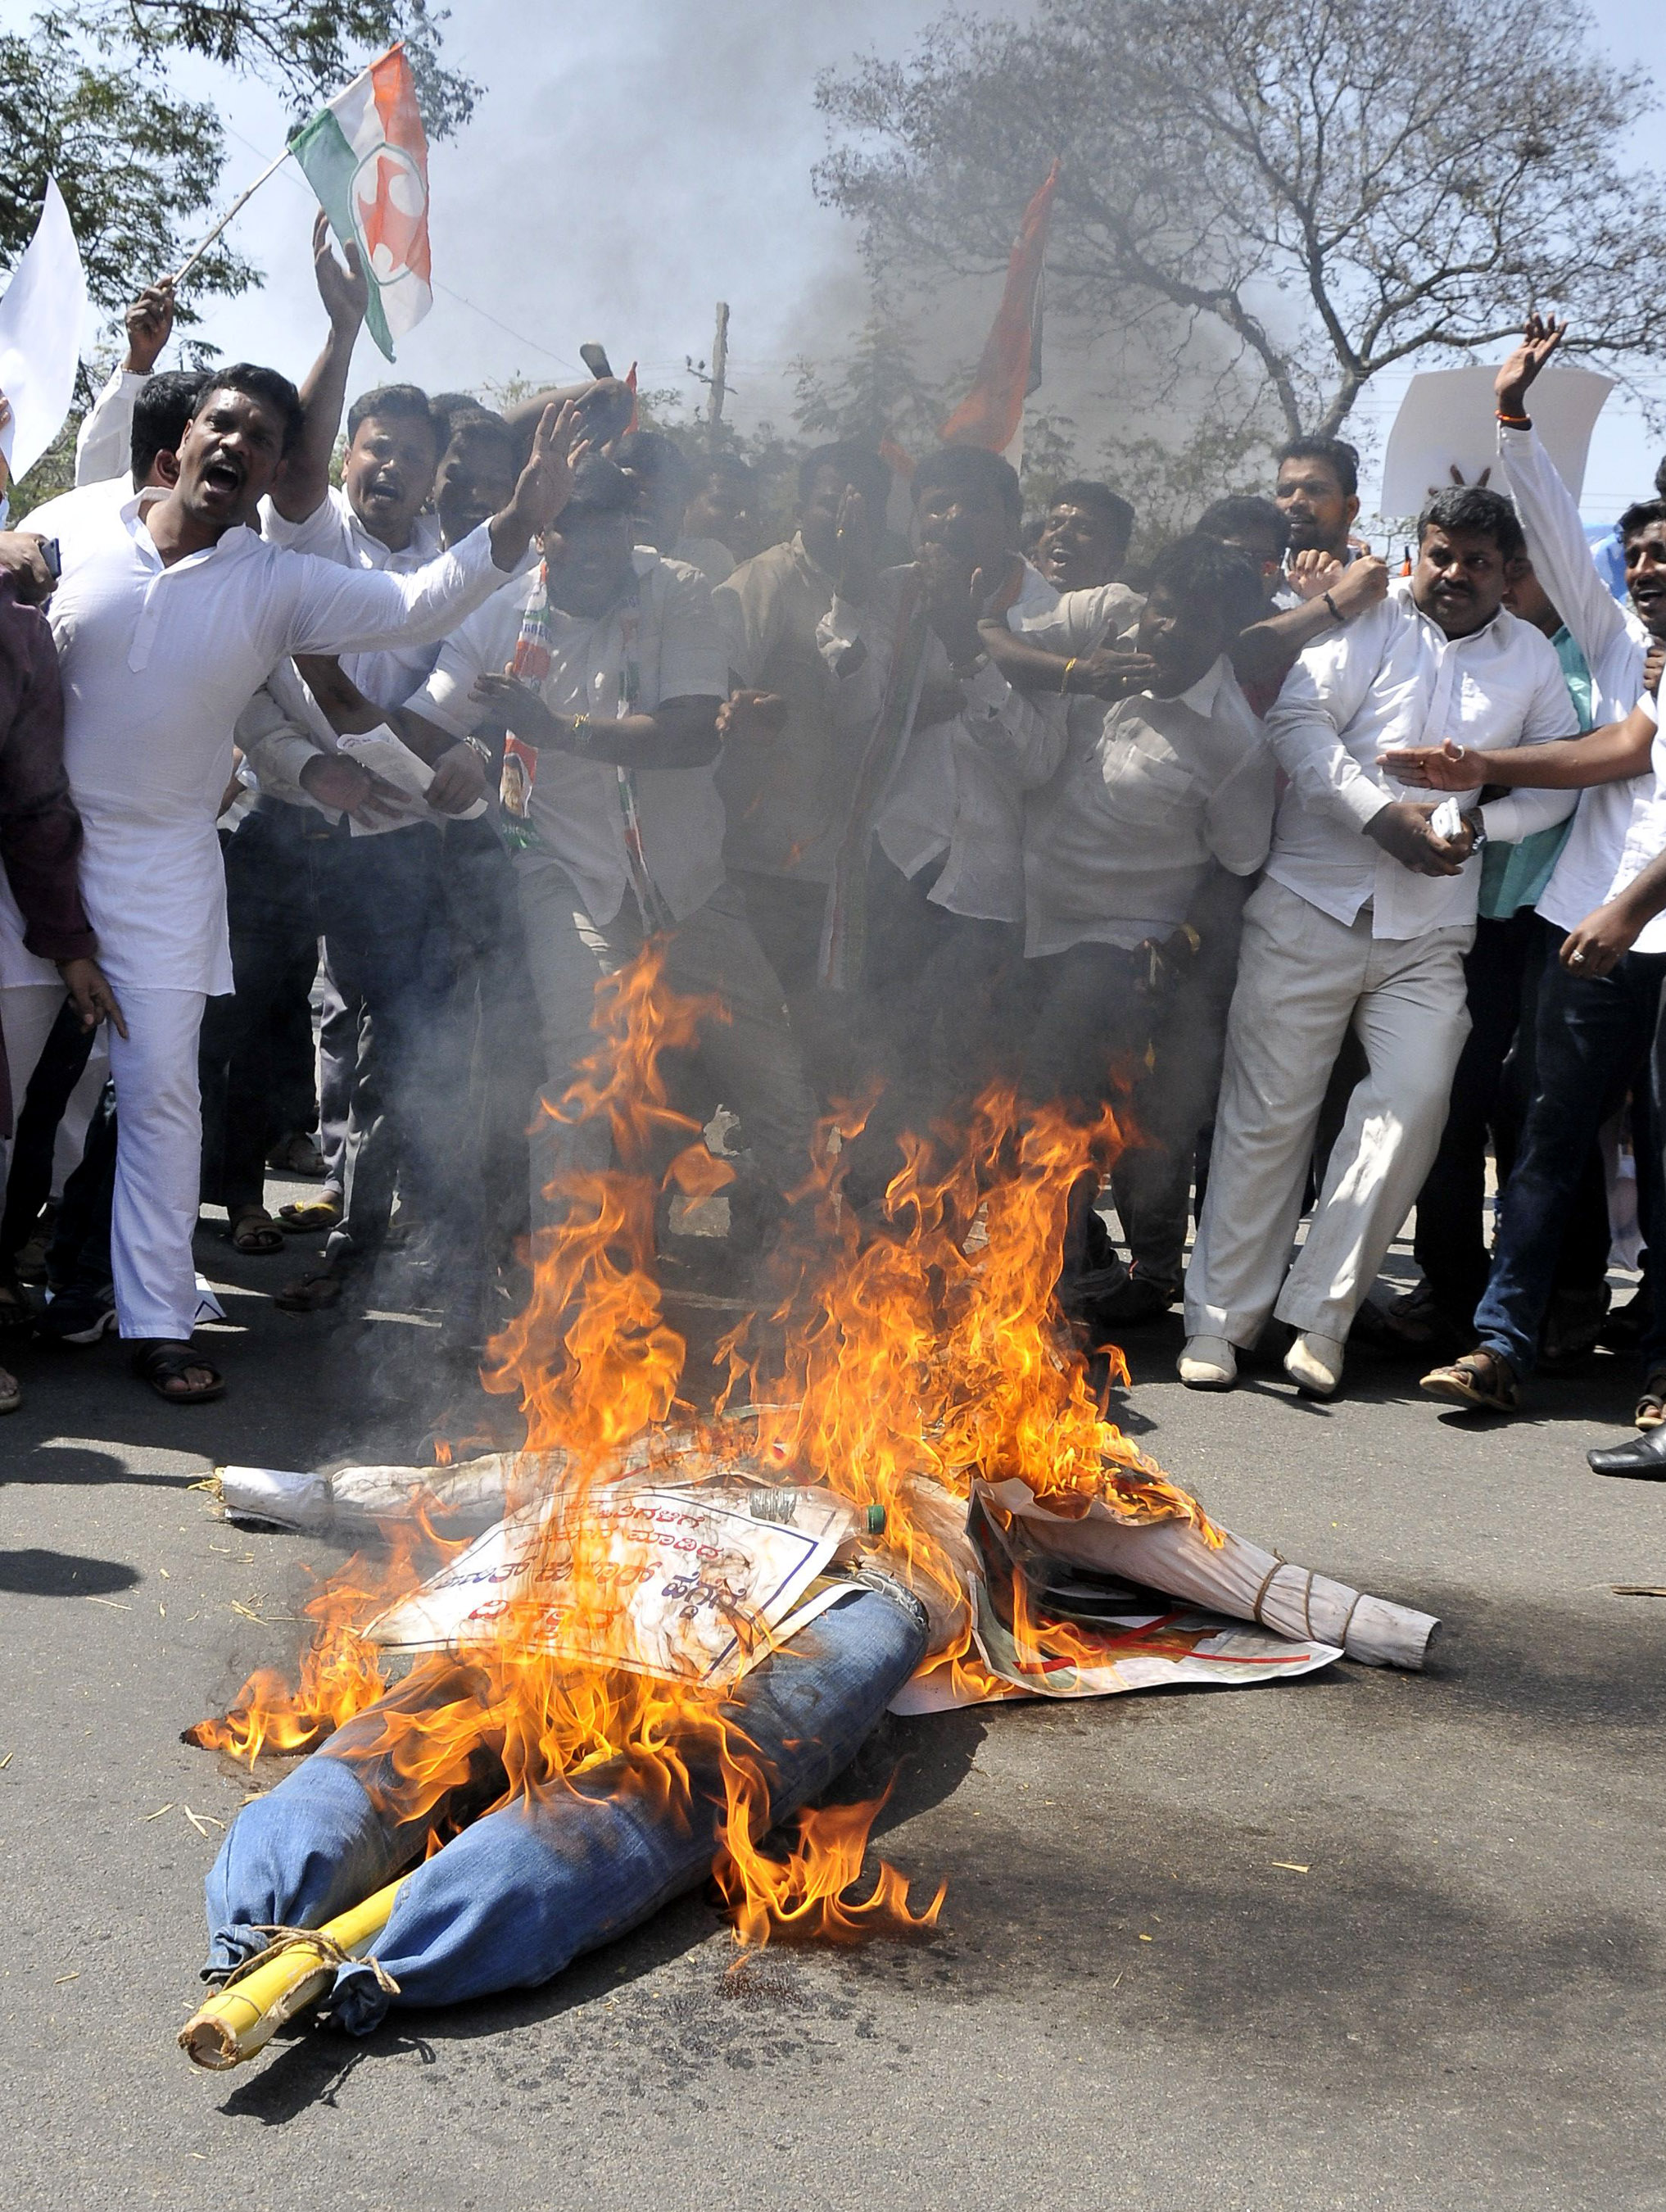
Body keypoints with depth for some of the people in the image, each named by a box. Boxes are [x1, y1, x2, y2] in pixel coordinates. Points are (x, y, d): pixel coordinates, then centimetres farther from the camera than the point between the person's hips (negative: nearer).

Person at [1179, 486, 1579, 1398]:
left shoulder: (1533, 657, 15)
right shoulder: (1370, 618, 4)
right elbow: (1298, 721, -6)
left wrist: (1479, 825, -5)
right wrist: (1384, 814, -15)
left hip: (1428, 932, 3)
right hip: (1312, 903, -3)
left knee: (1415, 1101, -12)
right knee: (1269, 1109, -3)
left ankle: (1319, 1315, -1)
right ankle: (1219, 1317, 6)